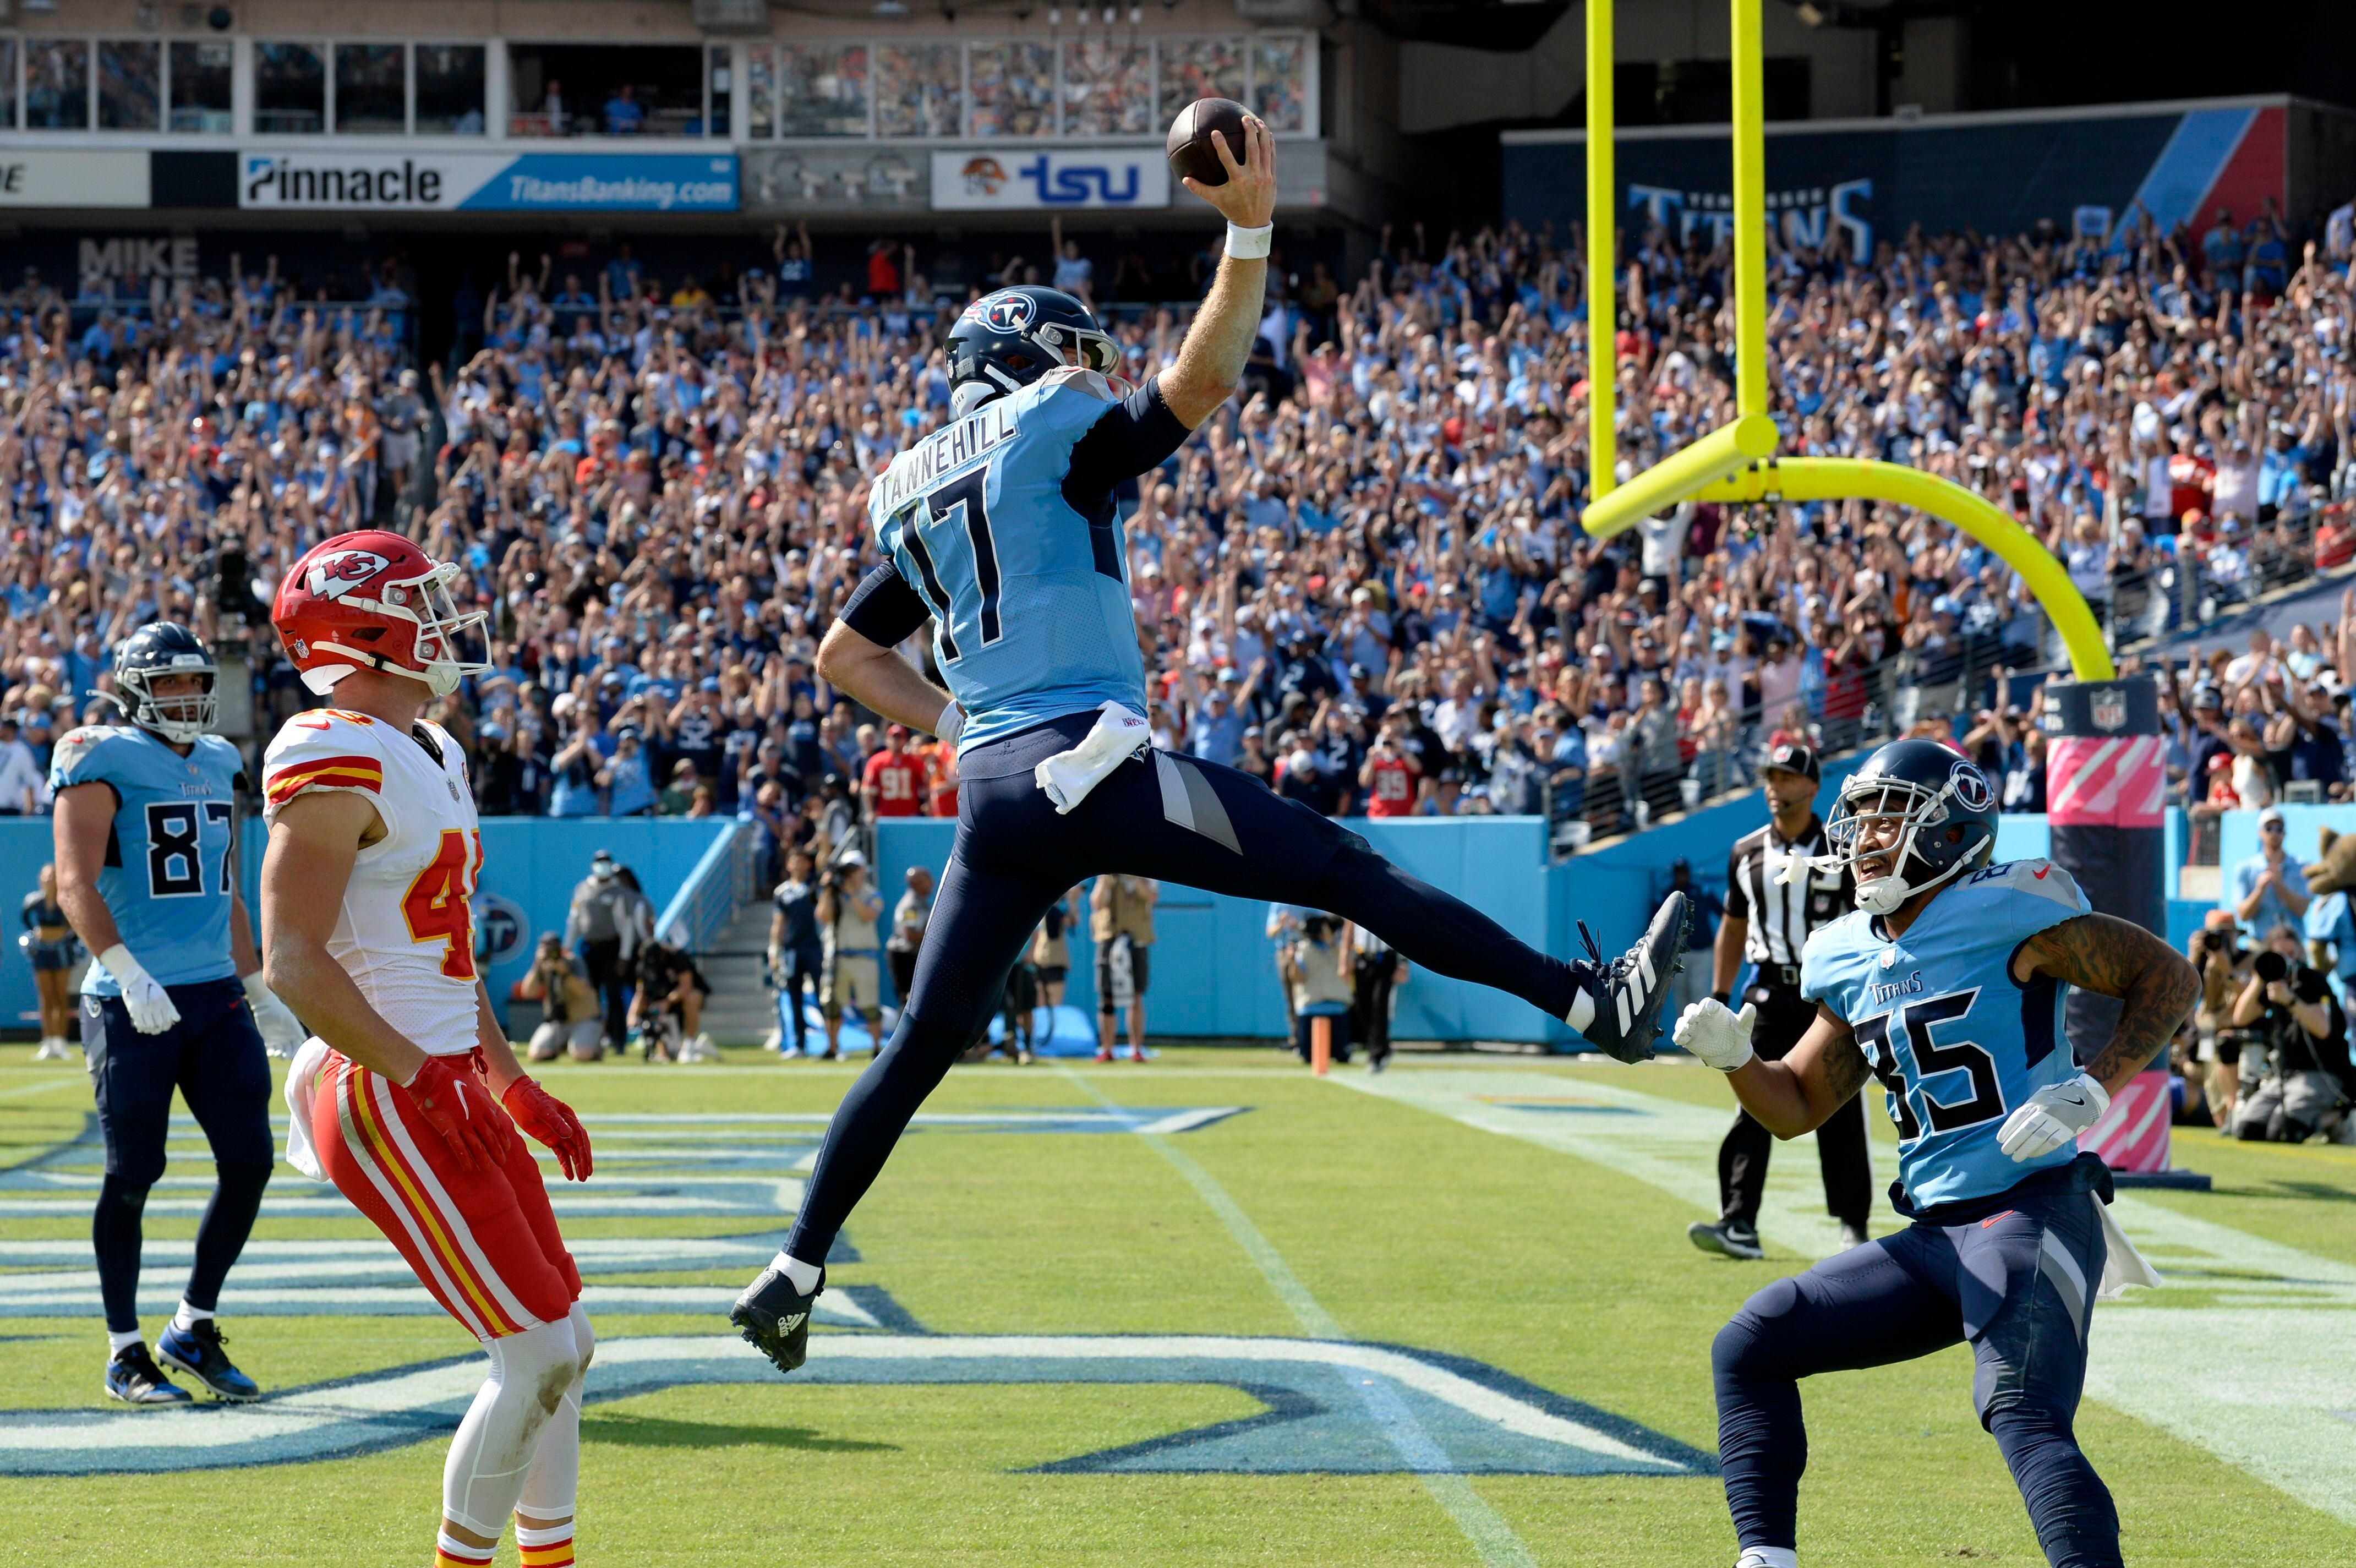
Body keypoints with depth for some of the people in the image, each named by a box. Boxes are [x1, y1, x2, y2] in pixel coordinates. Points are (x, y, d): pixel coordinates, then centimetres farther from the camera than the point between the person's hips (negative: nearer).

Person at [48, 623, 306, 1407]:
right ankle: (125, 1351, 11)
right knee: (132, 1176, -1)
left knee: (249, 1163, 0)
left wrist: (259, 992, 23)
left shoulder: (218, 766, 16)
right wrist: (130, 975, -26)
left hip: (216, 997, 6)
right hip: (134, 1004, -6)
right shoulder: (103, 762, -6)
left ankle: (194, 1329, 15)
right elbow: (76, 882, -15)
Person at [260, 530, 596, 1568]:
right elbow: (295, 963, -21)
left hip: (448, 1087, 10)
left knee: (565, 1344, 13)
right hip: (389, 1103, -10)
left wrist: (512, 1083, 22)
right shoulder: (337, 763, -15)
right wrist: (420, 1081, -24)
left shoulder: (429, 755, 16)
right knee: (538, 1356, -9)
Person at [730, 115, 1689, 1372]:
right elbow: (1200, 384, -9)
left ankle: (792, 1274, 10)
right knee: (1345, 871, -9)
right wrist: (1249, 232, -12)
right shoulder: (1049, 431, 2)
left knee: (922, 1043, 12)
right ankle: (1592, 999, -16)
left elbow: (844, 657, 28)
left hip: (993, 788, 7)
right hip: (1087, 762, -7)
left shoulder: (910, 494, 22)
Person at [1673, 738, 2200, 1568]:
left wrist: (2091, 1091, -18)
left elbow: (2170, 979, -6)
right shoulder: (1850, 962, 12)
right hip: (1935, 1237, 9)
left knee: (2025, 1416, -27)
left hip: (2034, 1212, -9)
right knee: (1749, 1349, 12)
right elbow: (1798, 1106, 22)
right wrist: (1735, 1058, 1)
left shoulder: (2004, 913, -10)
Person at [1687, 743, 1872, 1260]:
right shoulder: (1746, 853, 10)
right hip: (1768, 994, 3)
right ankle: (1739, 1226, -14)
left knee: (1840, 1116, 2)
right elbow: (1733, 929, 18)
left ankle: (1853, 1226, 13)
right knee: (1751, 1111, -7)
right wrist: (1719, 998, 11)